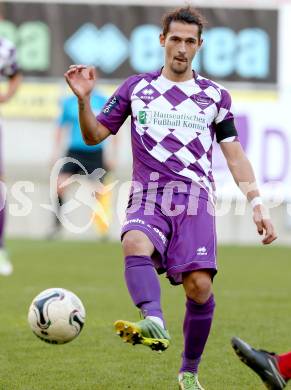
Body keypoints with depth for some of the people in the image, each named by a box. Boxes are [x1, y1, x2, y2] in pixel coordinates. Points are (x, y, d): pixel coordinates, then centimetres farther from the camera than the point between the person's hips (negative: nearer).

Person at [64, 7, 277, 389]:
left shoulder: (215, 95, 13)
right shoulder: (136, 88, 12)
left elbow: (235, 155, 14)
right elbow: (94, 136, 14)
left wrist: (256, 204, 4)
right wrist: (83, 100, -4)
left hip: (195, 200, 0)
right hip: (148, 198, 0)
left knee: (199, 285, -15)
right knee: (135, 243, -35)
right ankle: (154, 323, -57)